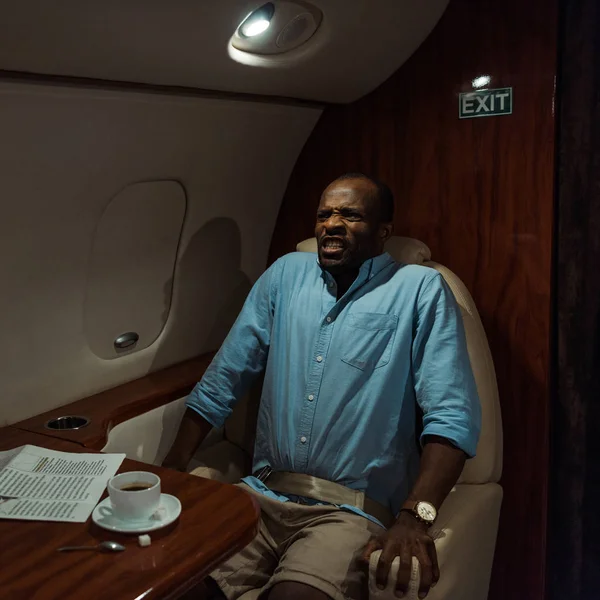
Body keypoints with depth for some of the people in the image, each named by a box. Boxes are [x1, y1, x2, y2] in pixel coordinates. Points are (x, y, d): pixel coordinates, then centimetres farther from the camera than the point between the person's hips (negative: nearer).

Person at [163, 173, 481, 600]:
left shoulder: (421, 290, -2)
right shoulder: (286, 274, 11)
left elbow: (452, 415, -10)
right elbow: (220, 384, 12)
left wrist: (415, 517, -23)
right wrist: (170, 474, 4)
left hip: (352, 509, -4)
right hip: (261, 495, 4)